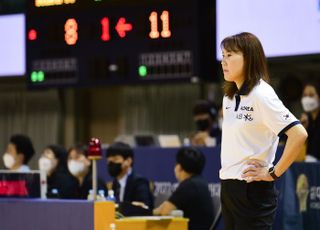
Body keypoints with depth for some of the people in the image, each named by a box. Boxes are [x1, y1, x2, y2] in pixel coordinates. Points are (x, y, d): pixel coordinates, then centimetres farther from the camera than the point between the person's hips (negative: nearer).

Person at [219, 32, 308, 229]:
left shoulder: (261, 95, -13)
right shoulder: (229, 97, 12)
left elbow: (299, 134, -21)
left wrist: (274, 174, -16)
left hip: (253, 189, -8)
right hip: (228, 187, 8)